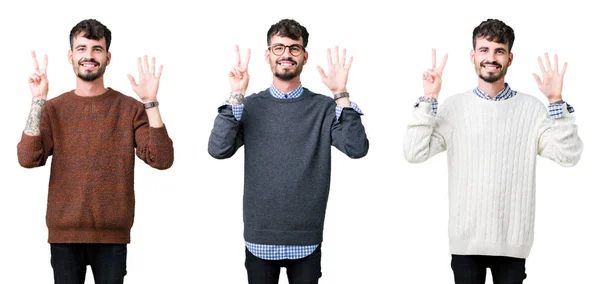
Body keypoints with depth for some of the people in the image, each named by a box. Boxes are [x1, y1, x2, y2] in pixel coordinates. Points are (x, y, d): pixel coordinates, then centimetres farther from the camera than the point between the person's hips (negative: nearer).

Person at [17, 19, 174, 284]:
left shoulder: (131, 109, 0)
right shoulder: (52, 108, 4)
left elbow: (161, 159, -11)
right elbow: (28, 158, -10)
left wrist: (151, 103, -18)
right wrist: (38, 101, -16)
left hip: (112, 234, -1)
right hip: (64, 233, 1)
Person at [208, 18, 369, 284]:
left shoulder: (324, 108, 1)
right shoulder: (250, 106, 2)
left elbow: (357, 148, -12)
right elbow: (218, 149, -11)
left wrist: (341, 94, -17)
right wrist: (235, 96, -16)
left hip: (306, 240, 0)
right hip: (260, 239, 0)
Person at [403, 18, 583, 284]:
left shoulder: (531, 108, 0)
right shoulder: (453, 107, 0)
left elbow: (568, 156, -8)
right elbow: (414, 153, -8)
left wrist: (556, 102, -15)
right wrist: (428, 100, -13)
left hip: (512, 240, 0)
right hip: (466, 239, 0)